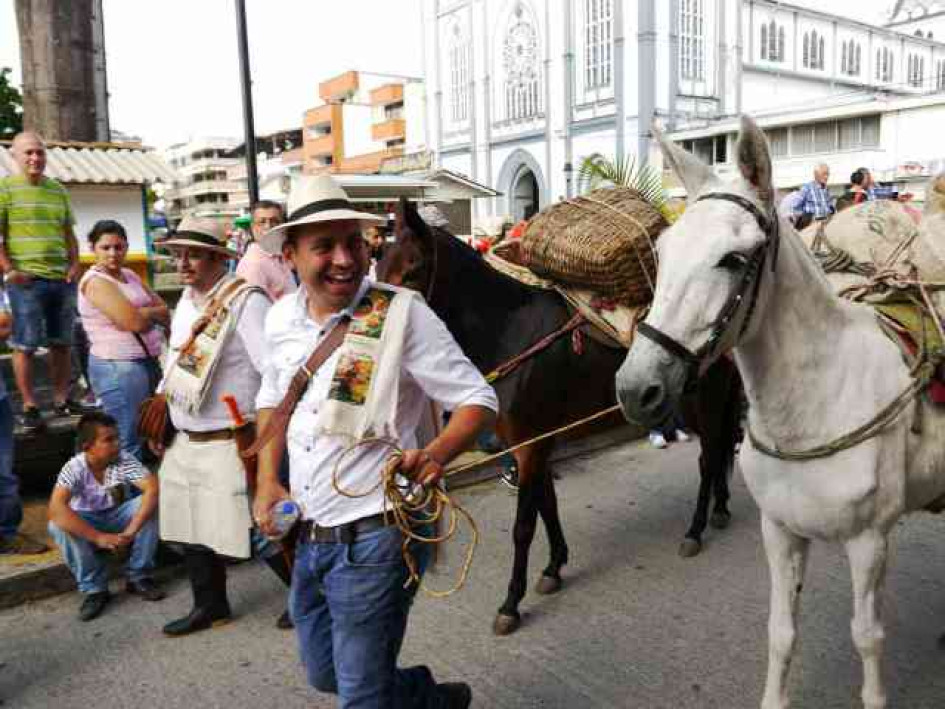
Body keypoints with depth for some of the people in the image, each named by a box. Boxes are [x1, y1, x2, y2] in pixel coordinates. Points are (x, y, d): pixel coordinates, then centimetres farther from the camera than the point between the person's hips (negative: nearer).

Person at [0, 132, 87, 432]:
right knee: (25, 345, -1)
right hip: (26, 280, -5)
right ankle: (29, 407, 6)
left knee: (62, 343, 10)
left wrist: (75, 265, 8)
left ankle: (62, 400, 21)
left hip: (62, 279, 5)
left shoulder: (58, 190, 16)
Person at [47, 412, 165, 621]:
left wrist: (130, 531, -39)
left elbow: (152, 488, -32)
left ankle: (139, 577, -9)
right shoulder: (74, 468, -24)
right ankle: (94, 588, -14)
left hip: (117, 518, 1)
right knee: (59, 525, -33)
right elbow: (56, 508, -38)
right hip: (86, 525, -1)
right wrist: (98, 537, -43)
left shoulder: (124, 460, -20)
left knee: (149, 505, -27)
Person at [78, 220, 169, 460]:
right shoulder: (95, 281, -12)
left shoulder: (129, 275, 13)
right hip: (118, 368, -9)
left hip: (148, 362, 9)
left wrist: (142, 313, -6)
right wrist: (152, 312, -3)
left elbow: (164, 311, 11)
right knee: (128, 445, -4)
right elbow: (134, 321, -20)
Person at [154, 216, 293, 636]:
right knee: (191, 528, 17)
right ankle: (210, 606, 36)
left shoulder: (245, 301, -17)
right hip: (185, 443, 9)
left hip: (229, 444, -8)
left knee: (257, 532, -2)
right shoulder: (187, 301, 10)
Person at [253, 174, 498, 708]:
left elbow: (478, 400, -13)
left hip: (372, 537, -7)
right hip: (308, 537, 7)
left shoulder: (402, 313, -16)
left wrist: (437, 453, -32)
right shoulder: (282, 318, 2)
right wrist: (268, 481, 4)